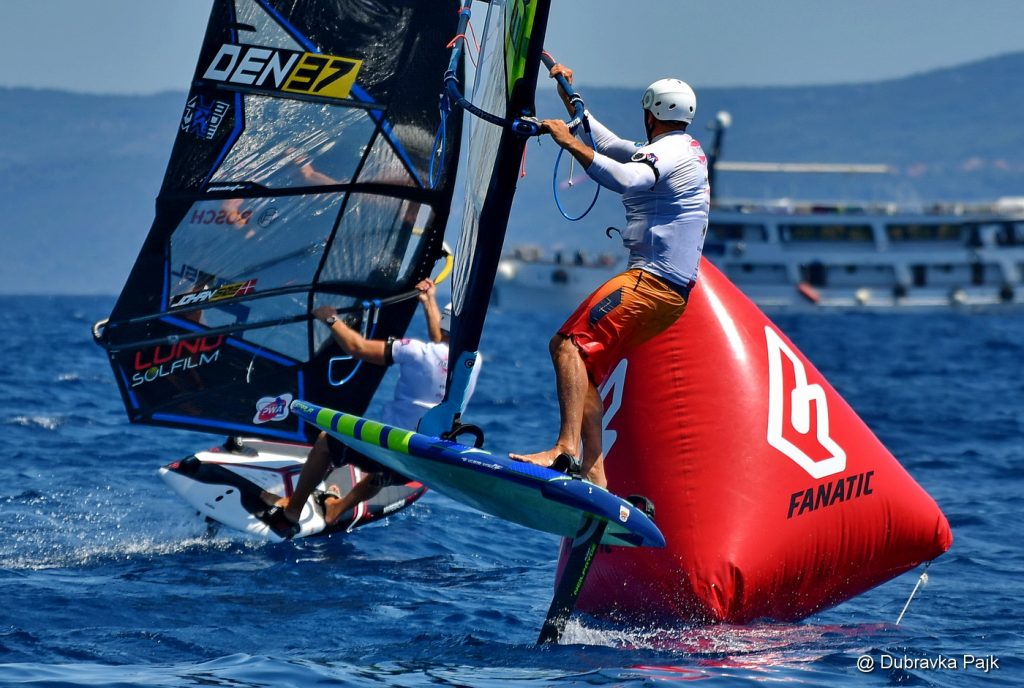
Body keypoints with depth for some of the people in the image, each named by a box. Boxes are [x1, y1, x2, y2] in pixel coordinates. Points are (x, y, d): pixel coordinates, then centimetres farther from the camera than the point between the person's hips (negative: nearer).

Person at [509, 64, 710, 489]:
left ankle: (566, 450, -39)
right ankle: (594, 477, 1)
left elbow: (627, 180, -29)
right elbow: (604, 143, 37)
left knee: (569, 344, -23)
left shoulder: (670, 150, -6)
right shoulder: (683, 152, 26)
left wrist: (569, 141, -25)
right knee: (586, 368, 9)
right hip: (672, 290, 11)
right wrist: (568, 94, 35)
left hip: (651, 281, -11)